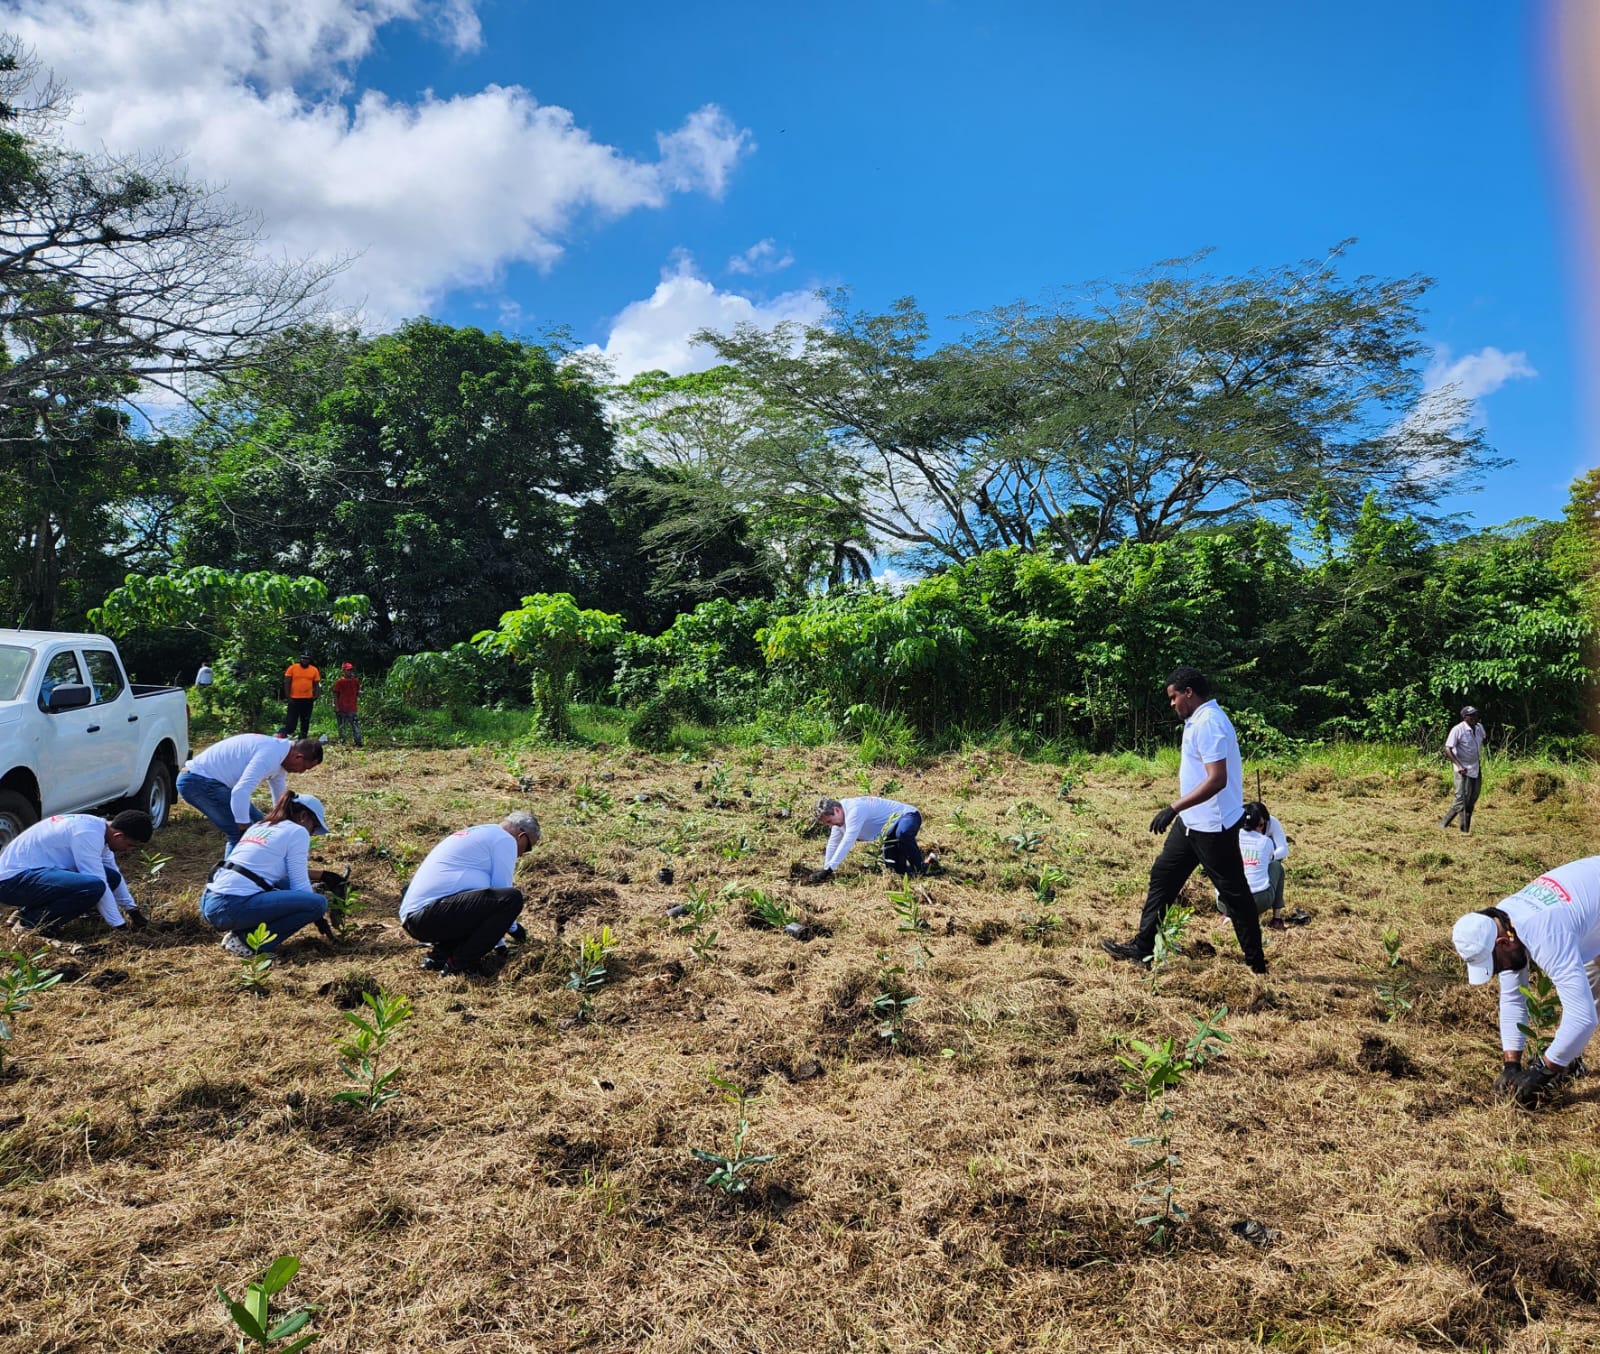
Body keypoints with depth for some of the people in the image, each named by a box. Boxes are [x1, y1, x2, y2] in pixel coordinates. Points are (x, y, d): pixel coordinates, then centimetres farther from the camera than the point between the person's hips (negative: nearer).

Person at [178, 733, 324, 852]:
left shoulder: (279, 758, 9)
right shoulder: (270, 755, -25)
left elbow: (281, 798, 21)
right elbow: (240, 792, -34)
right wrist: (244, 826, -26)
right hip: (197, 782, -11)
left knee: (257, 824, 13)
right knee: (242, 833, -15)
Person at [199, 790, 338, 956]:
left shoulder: (259, 826, 24)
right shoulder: (297, 831, 0)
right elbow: (300, 885, -1)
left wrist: (321, 874, 41)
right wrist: (319, 918, 12)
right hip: (234, 907, -9)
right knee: (318, 902, -9)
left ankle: (243, 932, 9)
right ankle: (249, 941, -8)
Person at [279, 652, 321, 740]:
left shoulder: (314, 670, 5)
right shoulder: (292, 668, -2)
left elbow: (316, 685, 8)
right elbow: (287, 683, -1)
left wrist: (316, 696, -6)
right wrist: (288, 696, -7)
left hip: (308, 699, 2)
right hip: (294, 699, -2)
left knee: (306, 720, 10)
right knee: (291, 719, -2)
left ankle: (303, 738, 18)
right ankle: (285, 736, 3)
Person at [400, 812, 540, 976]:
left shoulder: (475, 834, 28)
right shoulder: (505, 839, -1)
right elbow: (501, 889, -3)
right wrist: (513, 927, 16)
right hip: (431, 914, -10)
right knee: (511, 898, -16)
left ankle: (439, 954, 12)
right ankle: (460, 964, -7)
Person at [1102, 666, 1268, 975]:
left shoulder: (1208, 723, -22)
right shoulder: (1200, 720, 10)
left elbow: (1217, 780, -29)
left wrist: (1173, 808, -30)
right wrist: (1178, 811, 24)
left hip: (1213, 825, -10)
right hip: (1192, 821, 10)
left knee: (1233, 891, 3)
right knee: (1163, 876, 11)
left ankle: (1256, 961, 17)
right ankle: (1142, 948, 17)